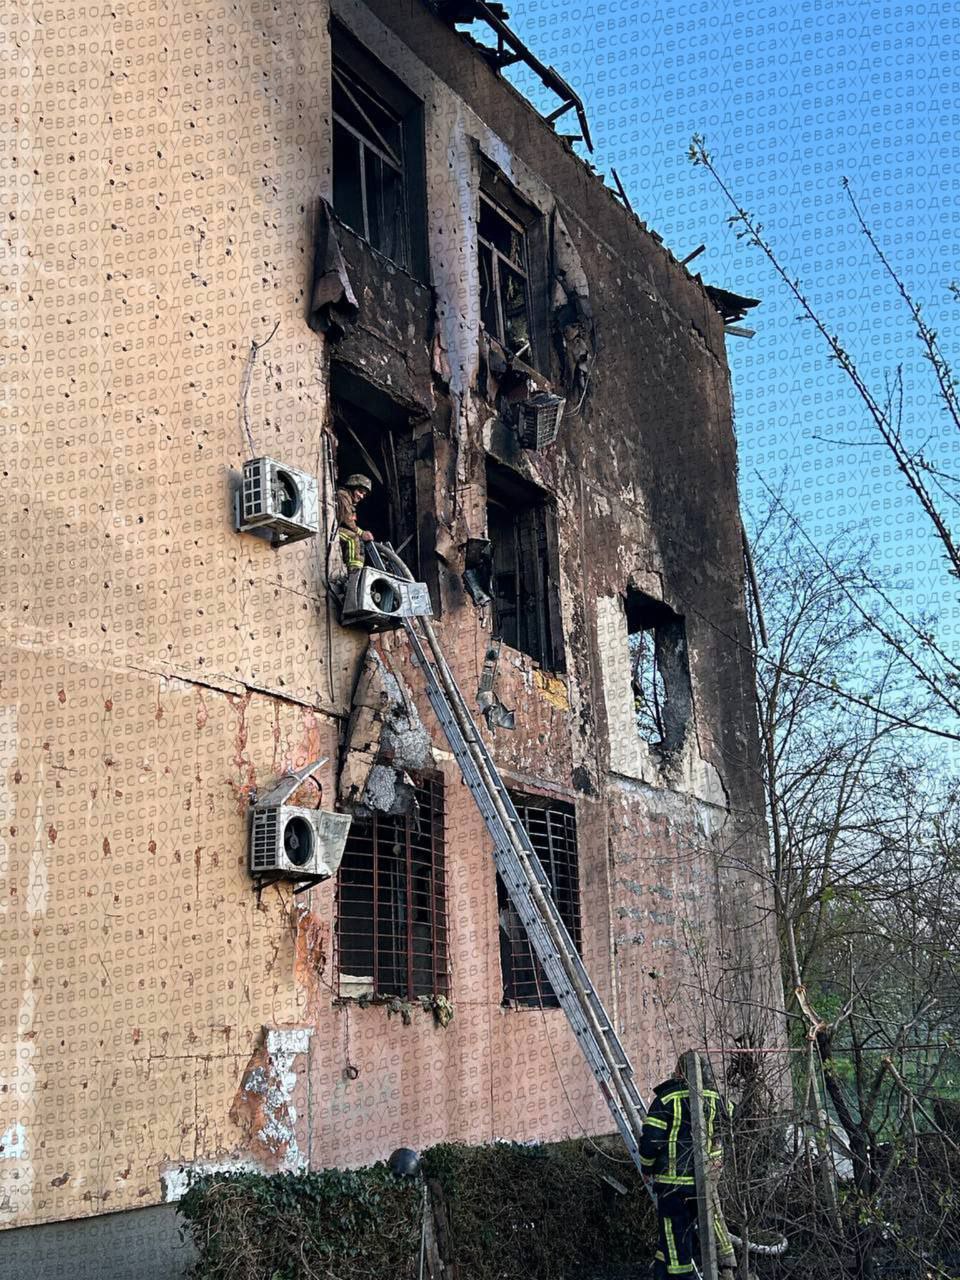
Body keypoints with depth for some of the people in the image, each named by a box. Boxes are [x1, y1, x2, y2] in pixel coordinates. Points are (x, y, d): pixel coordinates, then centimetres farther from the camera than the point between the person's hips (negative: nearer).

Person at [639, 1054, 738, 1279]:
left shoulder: (666, 1099, -12)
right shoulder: (715, 1099, 1)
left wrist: (647, 1169, 4)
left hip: (673, 1182, -4)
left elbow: (650, 1140, -11)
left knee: (674, 1236, 5)